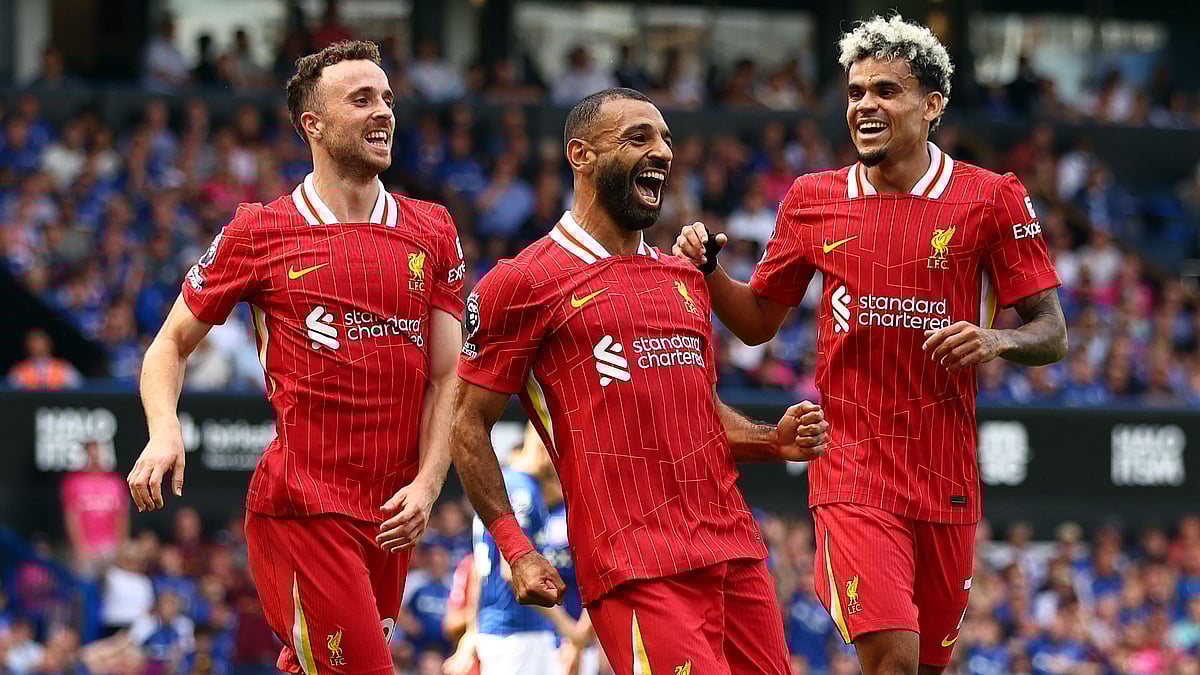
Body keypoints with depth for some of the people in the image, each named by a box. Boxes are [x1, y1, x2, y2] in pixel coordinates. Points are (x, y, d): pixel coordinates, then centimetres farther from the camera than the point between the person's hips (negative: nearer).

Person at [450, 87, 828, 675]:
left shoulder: (685, 279, 22)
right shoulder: (525, 283, 0)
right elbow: (469, 425, 1)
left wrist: (773, 441, 10)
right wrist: (517, 553, -8)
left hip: (736, 554, 7)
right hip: (636, 574, -7)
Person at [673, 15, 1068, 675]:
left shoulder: (990, 199, 0)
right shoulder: (813, 199, 7)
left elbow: (1051, 334, 2)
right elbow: (758, 322, 16)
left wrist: (995, 340, -19)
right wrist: (707, 269, -3)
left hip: (946, 479, 1)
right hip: (853, 469, -1)